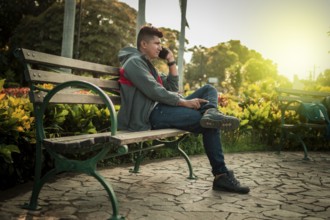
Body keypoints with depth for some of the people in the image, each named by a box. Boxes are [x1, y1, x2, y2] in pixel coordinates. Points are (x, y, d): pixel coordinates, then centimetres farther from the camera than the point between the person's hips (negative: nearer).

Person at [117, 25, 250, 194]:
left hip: (161, 108, 11)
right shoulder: (134, 62, -5)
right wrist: (184, 102, -18)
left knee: (209, 89, 1)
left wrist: (171, 63, 14)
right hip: (152, 115, -11)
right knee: (210, 125, -19)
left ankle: (211, 114, -31)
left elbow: (172, 89, 23)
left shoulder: (146, 64, 27)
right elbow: (154, 91, -19)